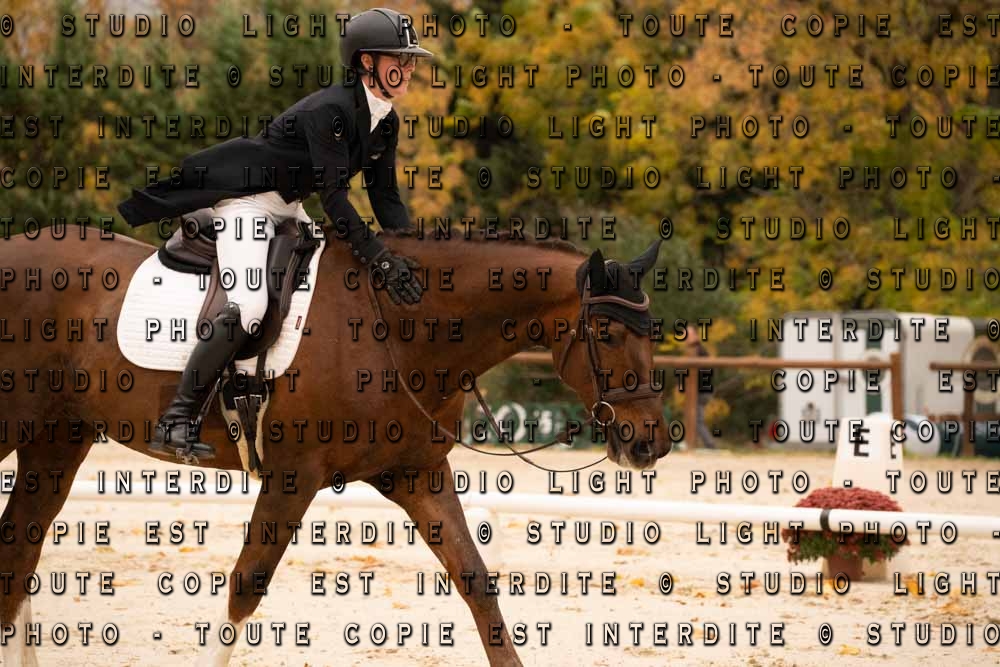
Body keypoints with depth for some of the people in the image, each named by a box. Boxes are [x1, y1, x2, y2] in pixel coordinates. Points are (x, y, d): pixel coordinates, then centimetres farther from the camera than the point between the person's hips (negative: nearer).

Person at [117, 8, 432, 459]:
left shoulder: (386, 122, 2)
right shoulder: (329, 110, -25)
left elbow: (386, 198, 5)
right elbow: (334, 198, -31)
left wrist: (411, 254, -10)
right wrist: (380, 260, -36)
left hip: (288, 208, 11)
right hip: (248, 200, -11)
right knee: (248, 306, -27)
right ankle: (175, 424, -27)